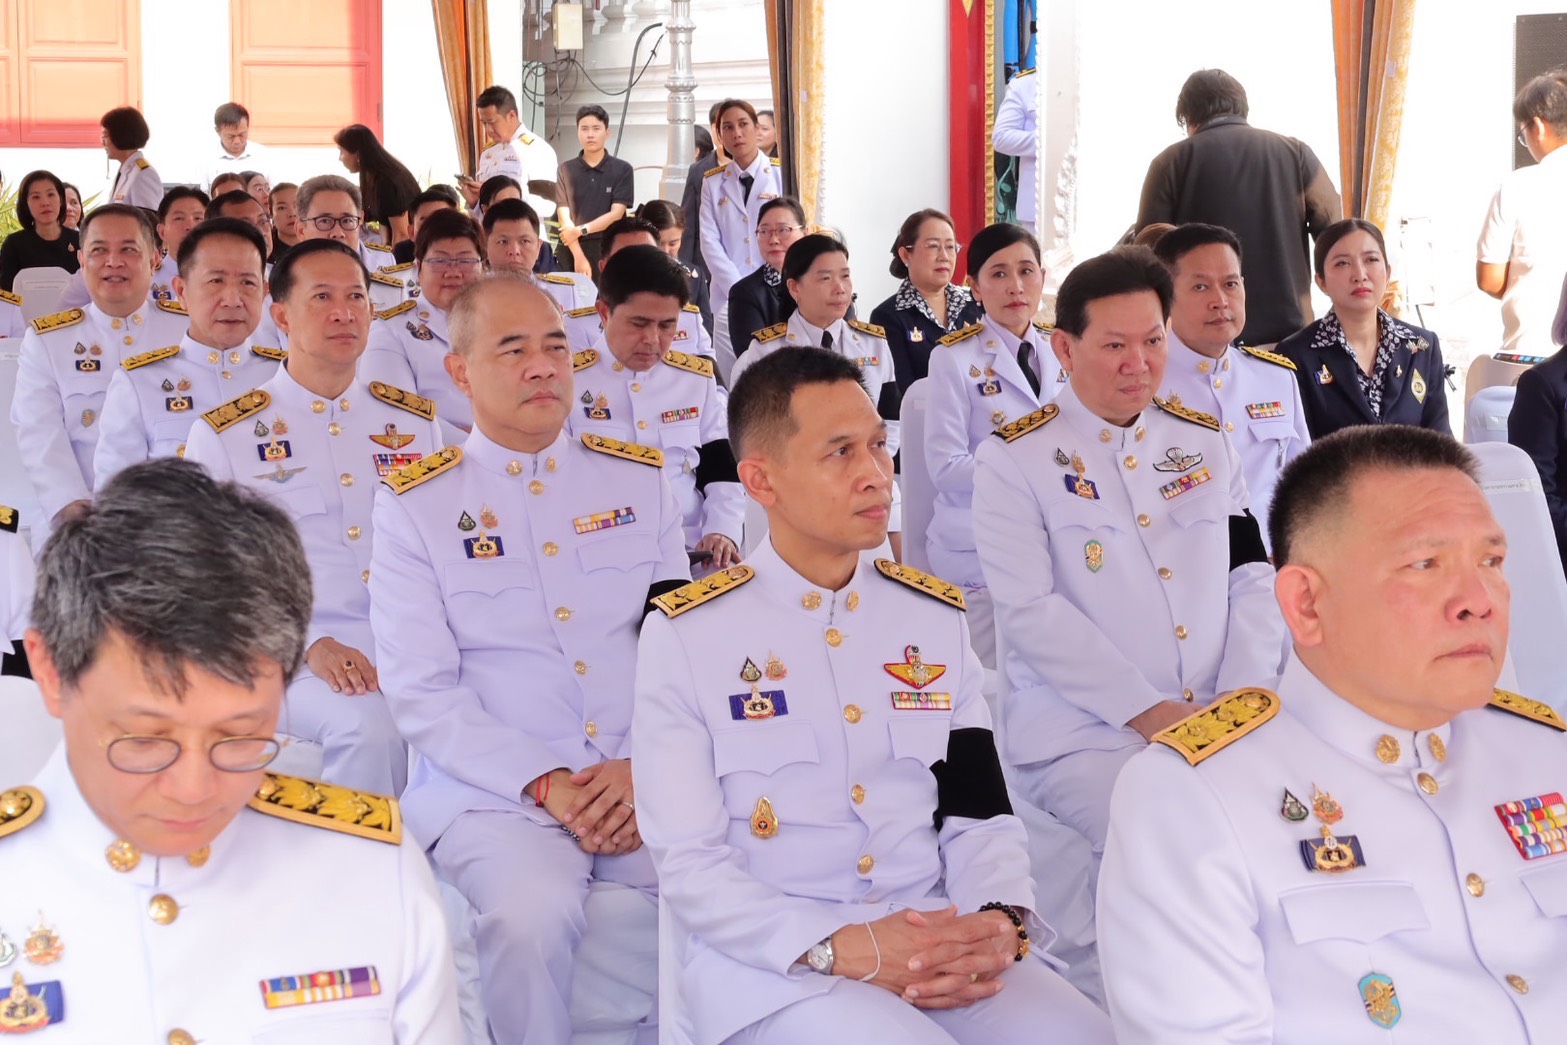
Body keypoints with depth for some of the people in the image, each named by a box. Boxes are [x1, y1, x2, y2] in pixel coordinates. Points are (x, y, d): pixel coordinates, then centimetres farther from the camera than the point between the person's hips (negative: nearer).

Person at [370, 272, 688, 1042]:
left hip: (647, 783, 3)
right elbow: (419, 691, -3)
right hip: (496, 791, -2)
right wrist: (546, 784, -14)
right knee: (532, 913, -32)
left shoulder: (640, 479, 13)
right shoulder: (415, 503, 4)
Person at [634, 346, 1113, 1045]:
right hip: (772, 960, -4)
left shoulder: (938, 618, 12)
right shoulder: (685, 636, -2)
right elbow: (690, 864, -5)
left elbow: (980, 816, 10)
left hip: (940, 944, 4)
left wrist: (1000, 922, -12)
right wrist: (841, 946, -19)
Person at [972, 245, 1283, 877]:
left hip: (1222, 725, 5)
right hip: (1082, 736, -5)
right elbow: (1030, 610, -10)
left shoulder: (1205, 442, 16)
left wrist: (1248, 693, -6)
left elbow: (1252, 577, 12)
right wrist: (1149, 711, -15)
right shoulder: (1013, 459, -1)